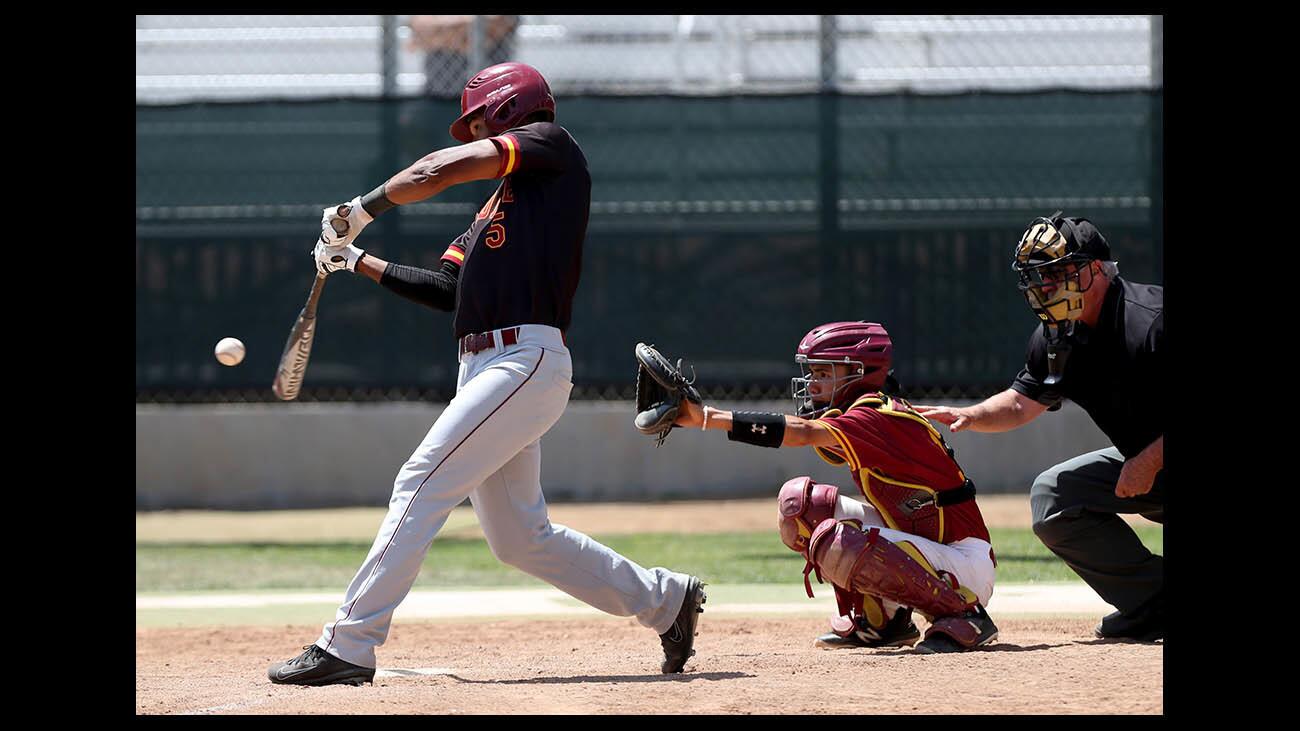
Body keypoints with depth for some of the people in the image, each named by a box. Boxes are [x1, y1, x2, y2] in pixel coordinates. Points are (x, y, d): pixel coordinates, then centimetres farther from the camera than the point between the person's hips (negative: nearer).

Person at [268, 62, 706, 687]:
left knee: (421, 486, -16)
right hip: (483, 370, 10)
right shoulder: (494, 209, 26)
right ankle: (665, 600, 25)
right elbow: (446, 289, 20)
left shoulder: (549, 143, 0)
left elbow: (441, 169, -10)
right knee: (519, 536, 13)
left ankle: (349, 646, -19)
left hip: (527, 360, -10)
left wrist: (362, 208, -1)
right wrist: (356, 260, 18)